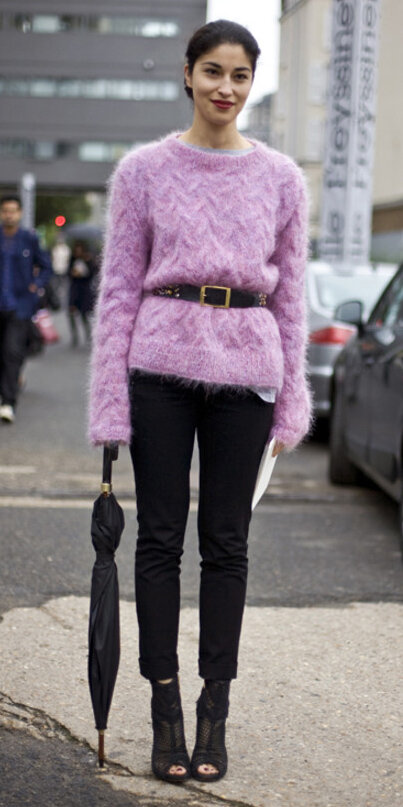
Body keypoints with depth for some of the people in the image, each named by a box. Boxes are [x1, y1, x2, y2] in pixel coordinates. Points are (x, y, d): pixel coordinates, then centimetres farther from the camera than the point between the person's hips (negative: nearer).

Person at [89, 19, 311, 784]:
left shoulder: (280, 177, 7)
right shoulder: (143, 170, 3)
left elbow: (291, 294, 10)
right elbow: (119, 289, 2)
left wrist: (291, 399, 6)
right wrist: (110, 403, -3)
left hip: (244, 369, 1)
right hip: (162, 363, -1)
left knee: (226, 543, 6)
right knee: (160, 538, 3)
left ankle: (215, 711, 15)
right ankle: (165, 711, 12)